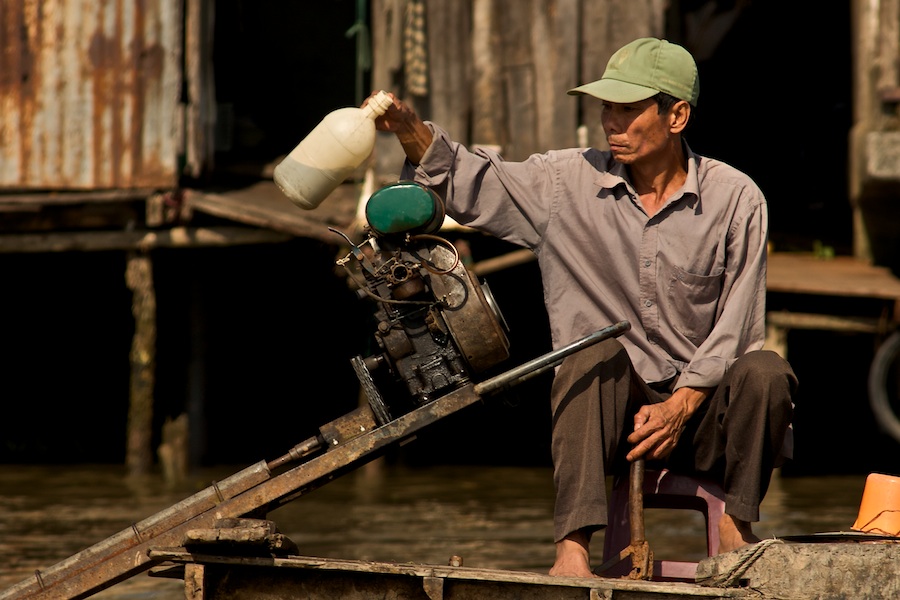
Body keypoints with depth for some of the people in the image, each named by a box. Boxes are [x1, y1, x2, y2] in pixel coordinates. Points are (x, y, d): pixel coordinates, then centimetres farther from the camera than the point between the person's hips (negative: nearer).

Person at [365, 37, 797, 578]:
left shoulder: (736, 199, -3)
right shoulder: (568, 182, 1)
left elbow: (737, 326, -4)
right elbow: (469, 182, 3)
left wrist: (680, 407, -15)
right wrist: (409, 128, -16)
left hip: (699, 410, -1)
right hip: (610, 403, 1)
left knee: (765, 371, -29)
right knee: (597, 354, -31)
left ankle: (736, 526, -11)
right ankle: (574, 548, -41)